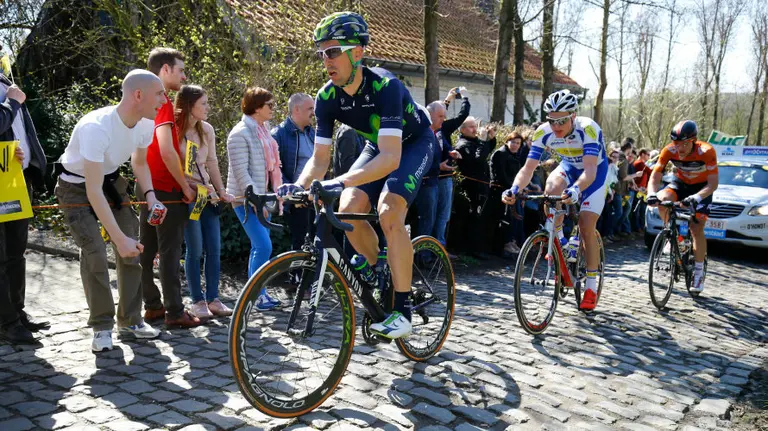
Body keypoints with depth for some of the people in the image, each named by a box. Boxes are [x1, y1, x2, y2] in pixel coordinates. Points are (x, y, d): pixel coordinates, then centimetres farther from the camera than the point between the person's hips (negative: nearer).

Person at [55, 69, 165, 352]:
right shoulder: (96, 127, -36)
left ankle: (130, 320, 16)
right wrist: (119, 238, -38)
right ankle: (102, 326, 2)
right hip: (77, 187, -6)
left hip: (111, 181, 6)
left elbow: (139, 163, 6)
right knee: (95, 254, -16)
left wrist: (150, 196, -13)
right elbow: (93, 191, -36)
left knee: (132, 251, 2)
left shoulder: (146, 124, -15)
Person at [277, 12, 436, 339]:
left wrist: (341, 182, -56)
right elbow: (320, 158, -13)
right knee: (348, 210, -16)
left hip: (414, 143, -5)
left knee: (388, 213, -27)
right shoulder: (327, 98, -17)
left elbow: (391, 158, -44)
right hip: (379, 145, 6)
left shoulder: (385, 86, -35)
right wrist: (298, 186, -34)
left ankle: (403, 311, -18)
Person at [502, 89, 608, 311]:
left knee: (586, 227, -12)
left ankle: (591, 286, 4)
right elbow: (528, 168, -28)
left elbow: (590, 170, -46)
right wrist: (514, 189, -48)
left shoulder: (587, 128, -36)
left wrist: (576, 189, -67)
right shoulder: (544, 132, -25)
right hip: (569, 167, 3)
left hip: (595, 170, -3)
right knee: (551, 188, -33)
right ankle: (559, 241, -8)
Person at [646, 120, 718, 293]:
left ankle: (699, 270, 5)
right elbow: (655, 176, -23)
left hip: (701, 187, -2)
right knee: (662, 199, -30)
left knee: (697, 230, -13)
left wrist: (696, 197, -49)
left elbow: (712, 184, -31)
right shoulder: (669, 151, -24)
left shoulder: (706, 152, -31)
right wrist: (652, 194, -44)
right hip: (680, 183, 3)